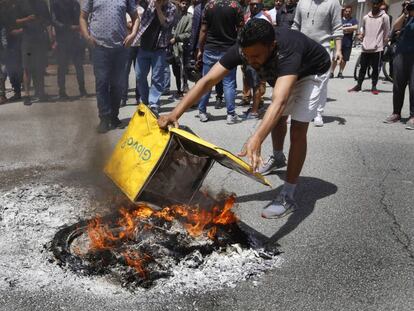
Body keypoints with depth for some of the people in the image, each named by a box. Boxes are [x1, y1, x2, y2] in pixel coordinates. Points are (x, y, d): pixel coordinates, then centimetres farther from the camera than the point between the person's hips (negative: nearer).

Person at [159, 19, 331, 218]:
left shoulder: (287, 51, -48)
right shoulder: (242, 49, -32)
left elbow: (279, 101, -62)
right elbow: (208, 80, -34)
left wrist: (256, 140, -77)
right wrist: (175, 114, -44)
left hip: (311, 72, -6)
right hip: (281, 73, 6)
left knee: (298, 129, -17)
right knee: (278, 118, 21)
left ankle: (287, 197, -12)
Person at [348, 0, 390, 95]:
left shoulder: (384, 17, 0)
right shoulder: (366, 17, 10)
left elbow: (387, 32, 1)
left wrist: (383, 45, -1)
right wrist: (361, 35, 6)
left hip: (377, 48, -3)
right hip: (365, 47, 3)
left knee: (375, 68, 2)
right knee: (363, 67, 8)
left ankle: (374, 87, 11)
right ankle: (358, 85, 18)